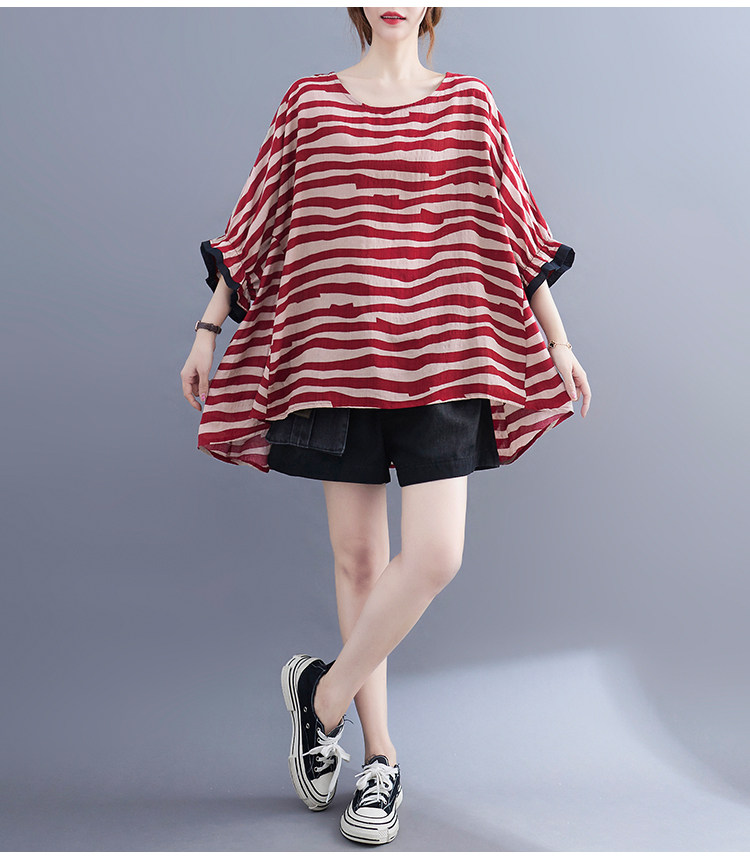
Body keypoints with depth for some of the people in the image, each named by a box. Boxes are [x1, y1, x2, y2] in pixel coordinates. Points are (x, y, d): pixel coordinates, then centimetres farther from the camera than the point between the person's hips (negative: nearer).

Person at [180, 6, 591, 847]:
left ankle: (323, 694, 14)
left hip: (439, 357, 0)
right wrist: (207, 329, 8)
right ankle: (380, 756, 20)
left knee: (435, 557, -11)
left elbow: (513, 226, 10)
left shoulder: (468, 101, 9)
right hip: (336, 358, 0)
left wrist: (557, 339, 9)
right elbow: (255, 223, 10)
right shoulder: (308, 101, 9)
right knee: (358, 558, 5)